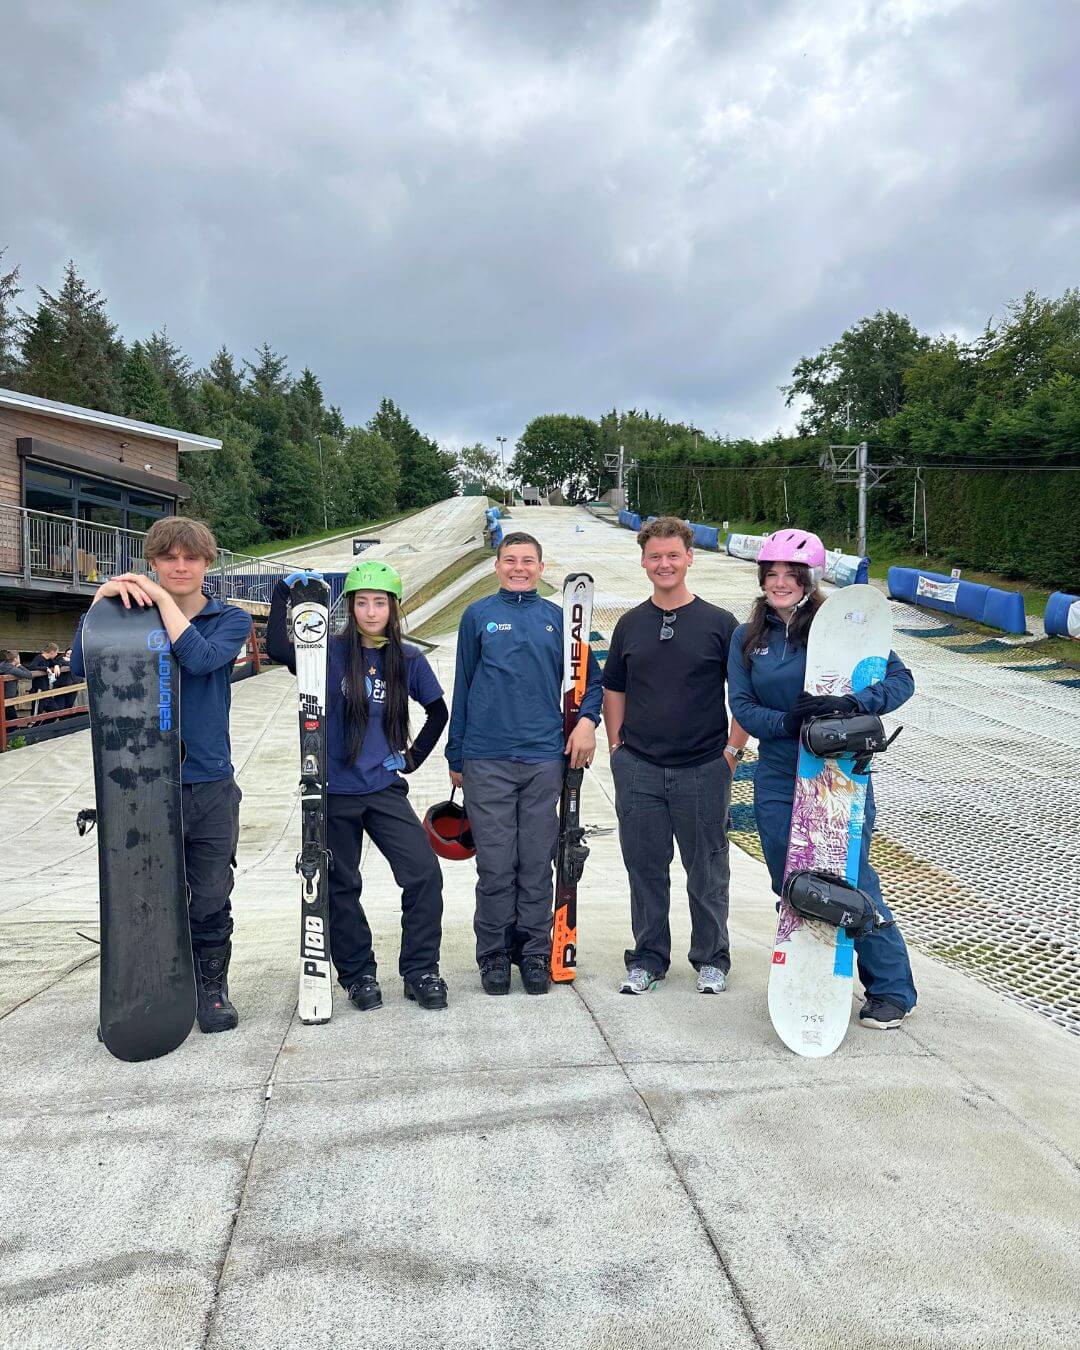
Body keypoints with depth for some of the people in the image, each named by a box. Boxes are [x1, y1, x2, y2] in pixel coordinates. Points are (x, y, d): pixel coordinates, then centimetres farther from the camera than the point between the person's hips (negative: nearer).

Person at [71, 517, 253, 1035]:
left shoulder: (230, 619, 3)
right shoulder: (132, 613, 7)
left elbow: (201, 658, -19)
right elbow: (81, 665, -8)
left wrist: (162, 598, -16)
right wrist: (102, 596, -15)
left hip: (210, 785, 0)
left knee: (211, 900, 6)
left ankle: (211, 988, 24)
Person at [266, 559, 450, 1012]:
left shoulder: (408, 660, 3)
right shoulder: (332, 652, -4)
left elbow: (437, 711, 16)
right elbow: (279, 650, -23)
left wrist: (413, 757, 9)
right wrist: (283, 594, -22)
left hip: (384, 788, 2)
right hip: (334, 791, -1)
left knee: (425, 875, -8)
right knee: (341, 888, 8)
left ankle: (421, 971, 8)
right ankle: (358, 974, 25)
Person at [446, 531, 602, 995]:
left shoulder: (557, 618, 10)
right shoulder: (478, 616, 7)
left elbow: (590, 678, 17)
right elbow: (462, 688, 9)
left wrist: (587, 720, -1)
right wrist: (456, 757, 9)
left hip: (545, 759, 1)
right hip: (487, 761, -1)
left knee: (538, 863, 6)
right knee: (495, 865, 1)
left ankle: (535, 952, 17)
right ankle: (494, 953, 15)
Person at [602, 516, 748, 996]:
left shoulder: (718, 623, -1)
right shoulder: (630, 624, 8)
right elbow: (613, 689, 15)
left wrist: (733, 749, -4)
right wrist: (617, 746, 8)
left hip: (704, 769, -2)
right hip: (638, 770, 2)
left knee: (707, 871, 8)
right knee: (645, 868, 9)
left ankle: (711, 959, 25)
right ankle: (648, 958, 24)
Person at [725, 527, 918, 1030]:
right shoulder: (747, 638, 6)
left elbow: (900, 678, -10)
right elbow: (742, 705, -1)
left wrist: (851, 702, -28)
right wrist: (786, 721, -20)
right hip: (777, 780, 4)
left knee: (853, 880, -3)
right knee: (790, 885, 8)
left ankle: (892, 990, 15)